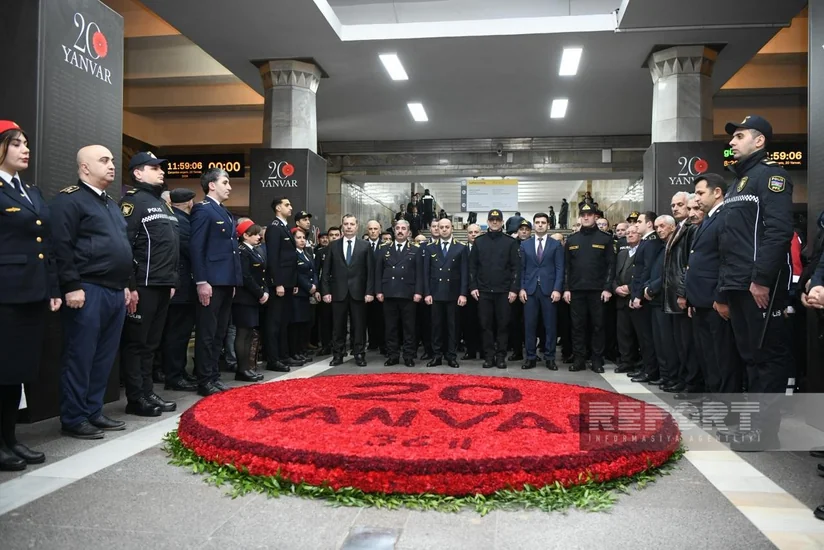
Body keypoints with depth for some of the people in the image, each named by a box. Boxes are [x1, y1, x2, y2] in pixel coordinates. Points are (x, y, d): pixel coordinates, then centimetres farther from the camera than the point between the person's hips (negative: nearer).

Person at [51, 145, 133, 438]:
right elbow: (62, 247, -15)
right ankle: (73, 419, 8)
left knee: (104, 357, 12)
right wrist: (72, 287, -19)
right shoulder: (69, 199, -7)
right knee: (80, 357, -2)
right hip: (88, 292, -9)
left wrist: (125, 285, 19)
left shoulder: (111, 203, 21)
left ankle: (93, 411, 22)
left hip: (115, 292, 9)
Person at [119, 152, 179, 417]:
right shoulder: (133, 201, -8)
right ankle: (136, 398, 8)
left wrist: (172, 281, 18)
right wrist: (130, 286, -19)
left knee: (152, 342, 13)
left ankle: (148, 393, 21)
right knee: (136, 343, 1)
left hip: (162, 285, 9)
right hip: (142, 286, -8)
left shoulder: (162, 203, 20)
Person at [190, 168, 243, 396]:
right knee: (207, 333, -2)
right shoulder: (202, 209, -7)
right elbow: (196, 248, -14)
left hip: (226, 281, 9)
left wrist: (234, 281, 16)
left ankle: (214, 376, 21)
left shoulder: (226, 213, 19)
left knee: (219, 333, 13)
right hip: (211, 282, -9)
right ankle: (205, 381, 4)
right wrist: (201, 282, -20)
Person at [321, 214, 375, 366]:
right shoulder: (333, 246, 7)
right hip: (338, 292, 1)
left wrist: (370, 291, -7)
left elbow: (370, 271, 1)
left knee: (358, 325, 3)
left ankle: (359, 354, 12)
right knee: (338, 326, 6)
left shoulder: (365, 246, 4)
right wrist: (325, 291, -2)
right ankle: (338, 355, 15)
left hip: (358, 292, -1)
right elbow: (326, 271, 6)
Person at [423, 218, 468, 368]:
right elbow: (426, 273, 5)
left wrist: (463, 294, -8)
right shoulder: (430, 249, 8)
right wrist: (427, 293, -4)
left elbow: (464, 273, 0)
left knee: (452, 326, 4)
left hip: (453, 293, -1)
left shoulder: (461, 248, 3)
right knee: (436, 326, 5)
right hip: (435, 293, 1)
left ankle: (452, 356, 11)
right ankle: (437, 356, 12)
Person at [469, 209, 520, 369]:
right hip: (483, 291, 1)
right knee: (486, 325, 3)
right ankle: (489, 356, 11)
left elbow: (516, 267, -1)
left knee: (503, 324, 2)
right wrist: (473, 287, -1)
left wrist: (514, 289, -8)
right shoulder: (479, 242, 8)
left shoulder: (510, 242, 3)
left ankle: (501, 356, 11)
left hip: (504, 291, -1)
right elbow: (472, 266, 8)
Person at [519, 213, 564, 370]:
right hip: (530, 289, 1)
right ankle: (531, 357, 10)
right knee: (530, 325, 2)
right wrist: (521, 288, -1)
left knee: (550, 325, 2)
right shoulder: (525, 244, 11)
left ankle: (549, 358, 10)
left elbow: (559, 269, 1)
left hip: (549, 289, -1)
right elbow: (522, 268, 8)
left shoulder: (556, 245, 6)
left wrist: (557, 289, -9)